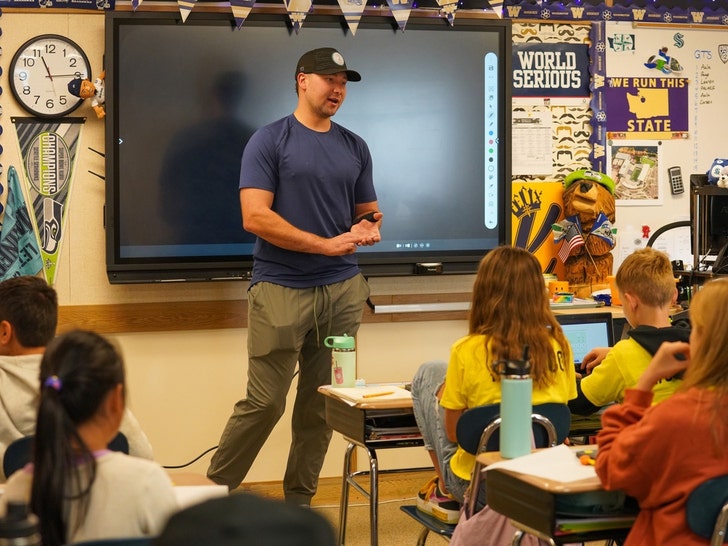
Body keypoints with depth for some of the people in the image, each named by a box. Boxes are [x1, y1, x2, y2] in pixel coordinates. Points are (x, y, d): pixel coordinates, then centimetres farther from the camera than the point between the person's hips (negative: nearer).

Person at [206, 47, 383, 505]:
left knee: (321, 406, 8)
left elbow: (369, 212, 22)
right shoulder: (269, 141, -2)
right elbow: (255, 217, -12)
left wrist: (368, 227, -3)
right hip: (280, 289, -5)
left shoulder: (355, 148, 14)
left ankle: (299, 501, 20)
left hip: (343, 290, 5)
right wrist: (327, 244, -13)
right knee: (264, 403, -6)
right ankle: (215, 492, 10)